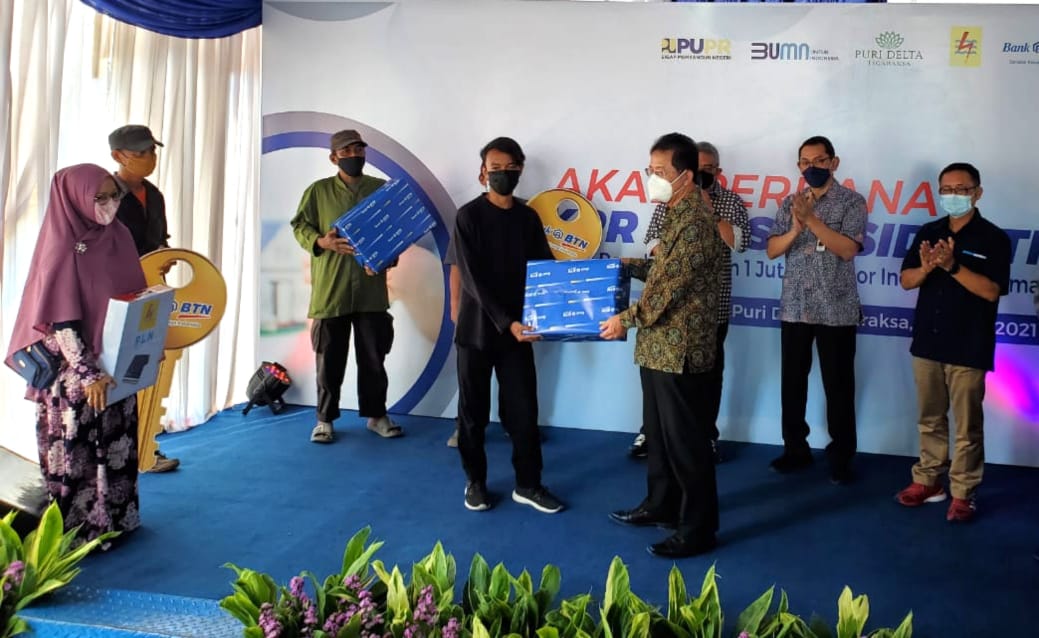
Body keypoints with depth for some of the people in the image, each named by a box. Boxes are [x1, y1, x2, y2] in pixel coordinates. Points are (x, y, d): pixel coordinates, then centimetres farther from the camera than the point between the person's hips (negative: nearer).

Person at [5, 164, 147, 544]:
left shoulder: (118, 236, 2)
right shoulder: (63, 249, -17)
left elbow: (138, 296, 12)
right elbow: (61, 322, -18)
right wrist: (88, 373, -20)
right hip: (74, 371, -7)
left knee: (117, 444, 16)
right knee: (77, 449, 5)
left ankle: (117, 519, 30)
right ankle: (79, 529, 18)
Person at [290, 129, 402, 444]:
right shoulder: (318, 191, 3)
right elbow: (300, 226, 2)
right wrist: (322, 241, -19)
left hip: (371, 289, 2)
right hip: (330, 290, -1)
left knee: (373, 356, 8)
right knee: (330, 358, 5)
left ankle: (376, 414, 22)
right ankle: (325, 418, 17)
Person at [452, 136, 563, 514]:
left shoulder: (528, 217, 6)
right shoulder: (469, 216, -7)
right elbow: (473, 279, -14)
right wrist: (507, 322, -23)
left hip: (517, 327, 3)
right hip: (477, 327, -3)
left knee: (524, 408, 4)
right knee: (474, 409, 8)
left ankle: (527, 484, 16)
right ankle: (475, 481, 23)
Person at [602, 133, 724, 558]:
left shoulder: (697, 221, -20)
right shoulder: (676, 214, 13)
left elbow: (673, 283, -22)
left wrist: (628, 319, -16)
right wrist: (622, 265, 16)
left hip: (680, 347, -10)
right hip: (658, 344, 10)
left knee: (685, 437, -2)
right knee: (658, 431, 19)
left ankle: (698, 529, 9)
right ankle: (661, 505, 34)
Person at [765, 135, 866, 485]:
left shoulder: (852, 201, -3)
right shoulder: (789, 203, 9)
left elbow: (848, 249, -15)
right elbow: (772, 250, 2)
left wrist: (811, 219, -21)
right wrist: (795, 228, -16)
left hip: (836, 310, -4)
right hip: (794, 308, 4)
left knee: (838, 386, 2)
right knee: (792, 382, 9)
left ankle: (841, 457, 12)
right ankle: (795, 449, 21)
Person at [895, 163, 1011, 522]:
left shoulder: (993, 238, -6)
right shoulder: (929, 232, 8)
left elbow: (992, 290, -16)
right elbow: (906, 281, 6)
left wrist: (952, 265, -26)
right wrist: (926, 268, -15)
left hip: (968, 348, -5)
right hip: (927, 342, 5)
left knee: (967, 425, 2)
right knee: (930, 419, 14)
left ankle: (962, 493, 10)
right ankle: (928, 480, 25)